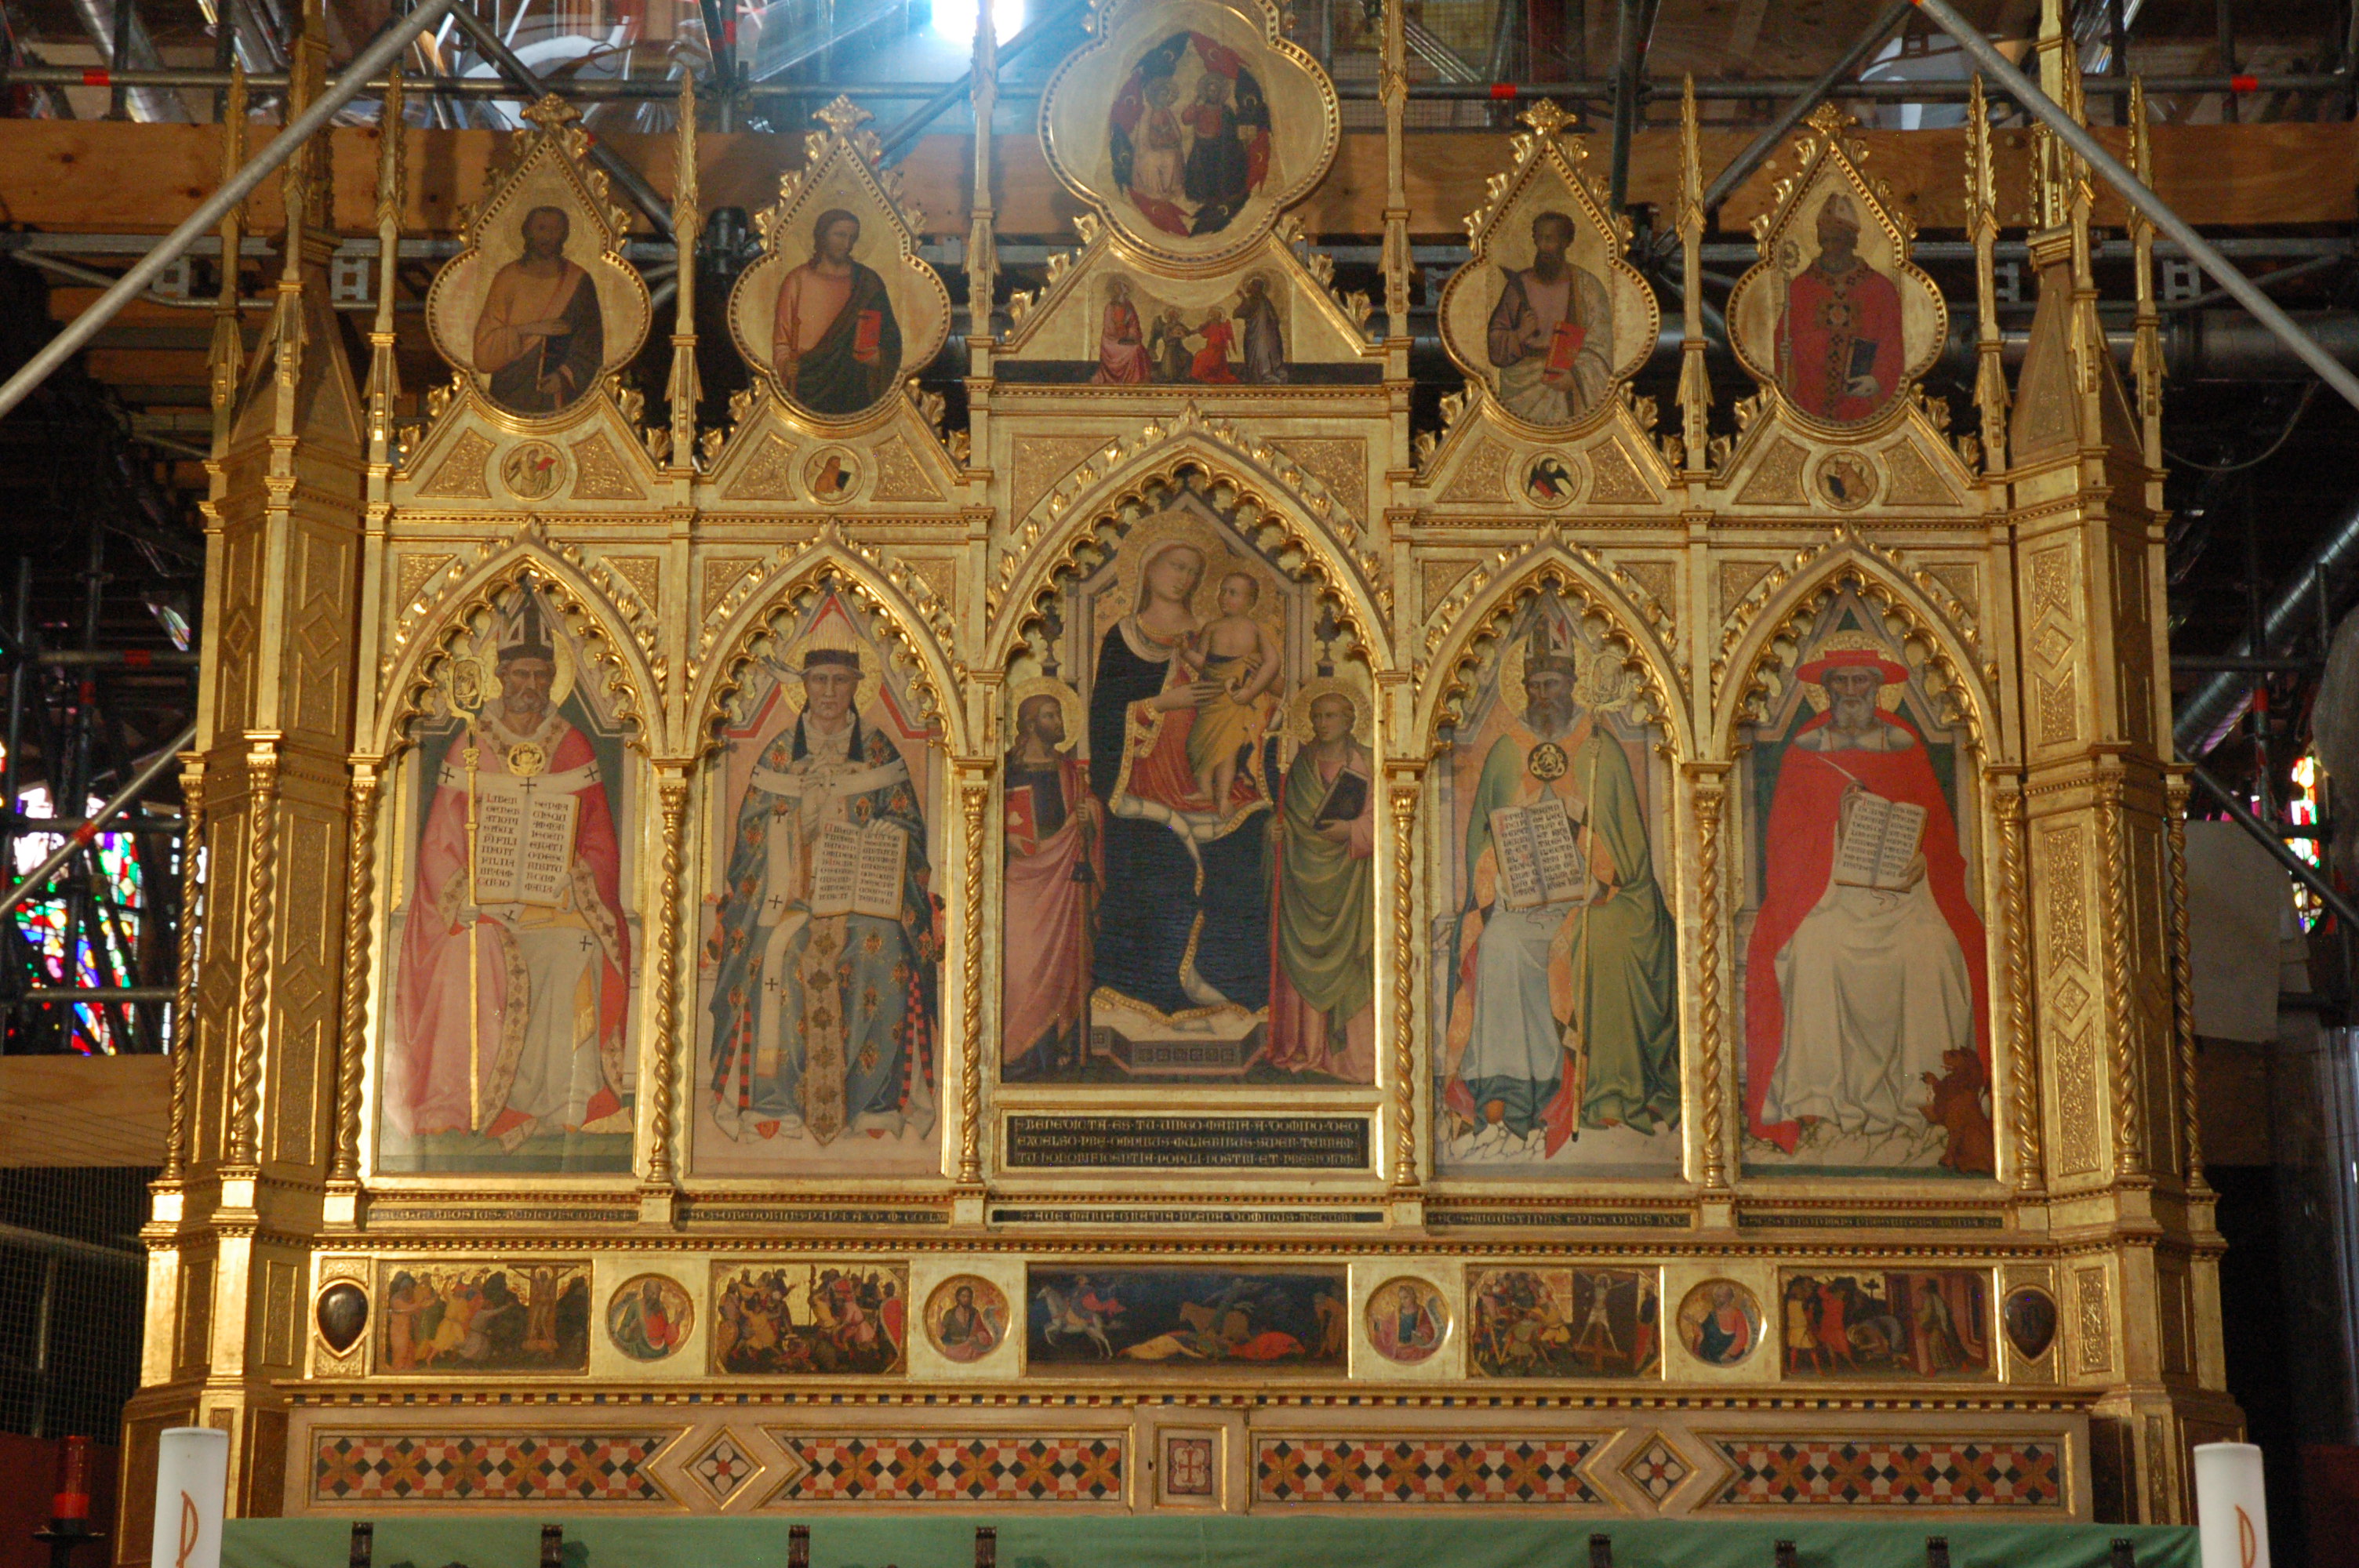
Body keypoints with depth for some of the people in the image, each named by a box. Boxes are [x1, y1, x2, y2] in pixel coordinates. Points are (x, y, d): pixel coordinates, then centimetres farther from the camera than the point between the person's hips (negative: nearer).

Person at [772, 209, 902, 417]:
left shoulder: (868, 282, 13)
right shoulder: (798, 280, 8)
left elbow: (891, 335, 13)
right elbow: (781, 340, 6)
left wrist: (879, 356, -6)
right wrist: (787, 366, -12)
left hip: (855, 389, 1)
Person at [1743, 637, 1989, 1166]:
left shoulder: (1905, 744, 14)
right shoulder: (1804, 750, 12)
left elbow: (1938, 824, 11)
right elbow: (1785, 839, 5)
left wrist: (1920, 861, -10)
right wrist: (1839, 829, -13)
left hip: (1902, 889, 1)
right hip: (1828, 888, -1)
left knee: (1928, 952, -28)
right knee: (1813, 950, -31)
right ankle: (1818, 1105, -28)